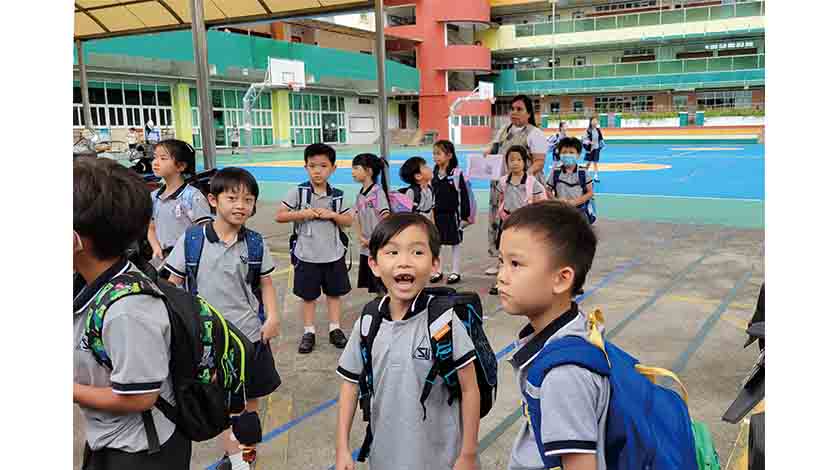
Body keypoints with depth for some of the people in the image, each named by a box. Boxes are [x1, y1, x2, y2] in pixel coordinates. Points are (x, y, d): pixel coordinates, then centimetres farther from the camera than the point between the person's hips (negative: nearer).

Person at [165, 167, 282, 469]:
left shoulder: (254, 242, -4)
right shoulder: (191, 239, -9)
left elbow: (266, 283, 6)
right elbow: (174, 284, 0)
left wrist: (273, 316, -6)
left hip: (250, 332, 2)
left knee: (250, 396, 18)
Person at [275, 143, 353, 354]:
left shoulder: (337, 195, -1)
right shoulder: (298, 192, -8)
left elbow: (349, 221, 4)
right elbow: (279, 216, -7)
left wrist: (333, 215, -14)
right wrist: (302, 213, -19)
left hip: (334, 254, 2)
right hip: (307, 255, -2)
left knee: (334, 292, 13)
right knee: (308, 295, 10)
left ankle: (335, 329, 26)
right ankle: (309, 332, 22)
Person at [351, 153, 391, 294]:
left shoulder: (377, 192, -14)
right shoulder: (360, 195, 9)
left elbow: (387, 220, -20)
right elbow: (356, 219, 12)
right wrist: (361, 238, -3)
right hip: (365, 248, 8)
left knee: (382, 287, -1)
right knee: (371, 286, 15)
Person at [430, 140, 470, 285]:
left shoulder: (456, 173, -11)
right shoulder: (433, 174, 3)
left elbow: (464, 196, -9)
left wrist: (465, 216, -9)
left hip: (452, 214, -5)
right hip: (436, 214, 5)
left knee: (455, 243, 7)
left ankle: (455, 272, 17)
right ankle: (437, 271, 22)